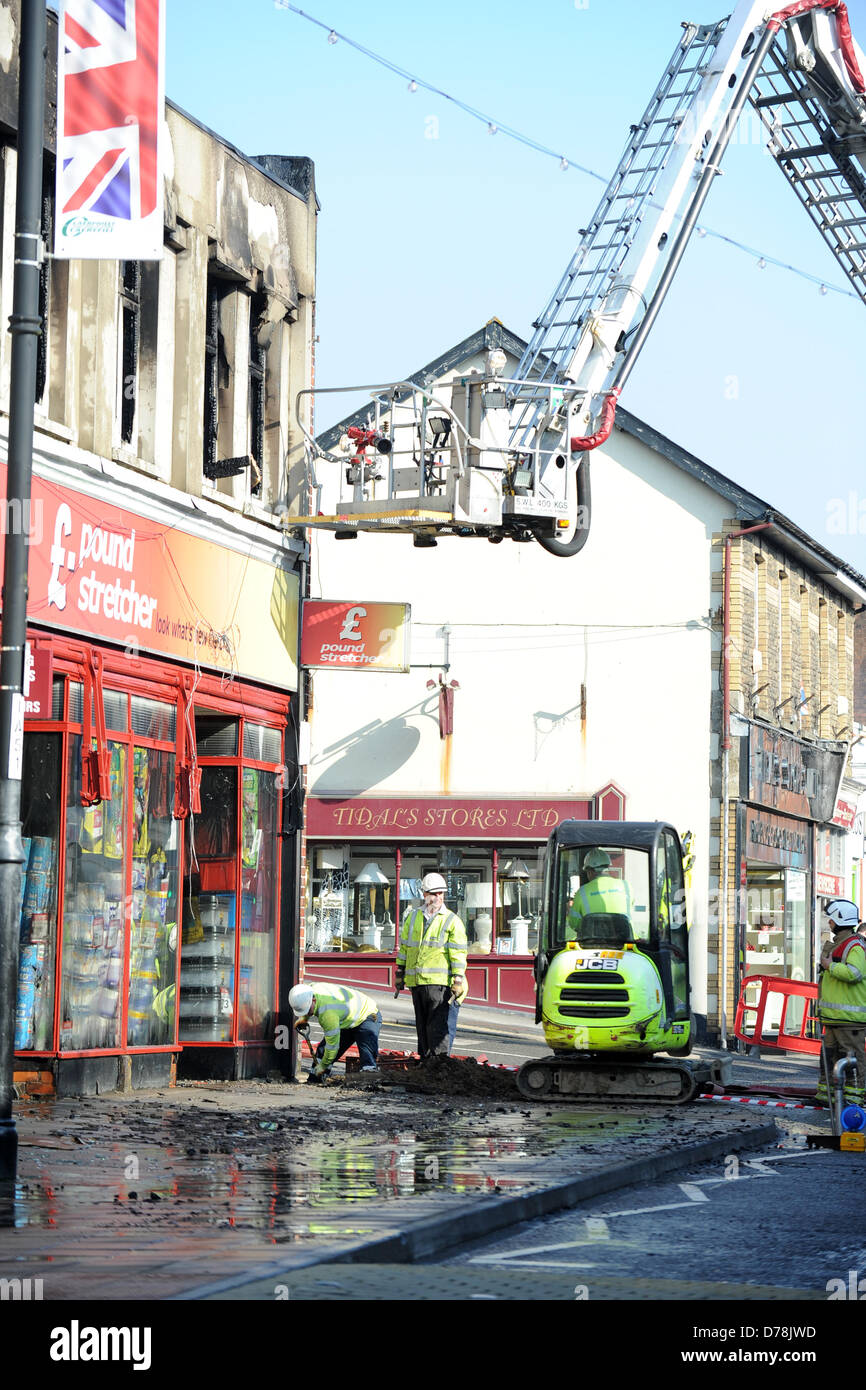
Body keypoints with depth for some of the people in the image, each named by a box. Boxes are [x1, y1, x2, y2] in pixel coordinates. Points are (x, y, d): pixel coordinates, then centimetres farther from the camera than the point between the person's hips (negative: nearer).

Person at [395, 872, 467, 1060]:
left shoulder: (451, 921, 0)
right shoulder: (412, 917, 15)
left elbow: (458, 954, -3)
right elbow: (404, 947, 21)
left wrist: (458, 981, -9)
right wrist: (400, 974, 19)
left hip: (439, 981, -5)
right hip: (416, 981, 5)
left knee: (437, 1025, -11)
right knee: (422, 1025, 10)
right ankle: (425, 1061, 17)